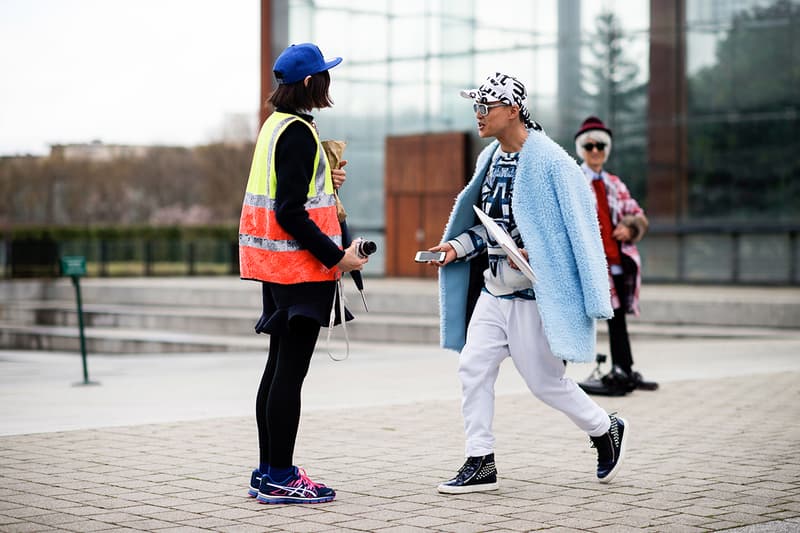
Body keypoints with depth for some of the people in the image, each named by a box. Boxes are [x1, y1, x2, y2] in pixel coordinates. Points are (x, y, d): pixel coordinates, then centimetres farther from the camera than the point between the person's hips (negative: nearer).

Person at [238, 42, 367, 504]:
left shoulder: (276, 124, 14)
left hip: (276, 266, 10)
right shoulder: (298, 132, -16)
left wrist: (324, 183, 16)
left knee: (280, 365, 14)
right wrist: (336, 257, -19)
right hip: (299, 264, -10)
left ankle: (269, 472, 20)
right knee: (292, 369, -7)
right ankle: (279, 479, -4)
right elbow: (290, 212, -21)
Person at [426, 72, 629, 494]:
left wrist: (533, 255, -22)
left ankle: (606, 430, 26)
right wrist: (458, 245, 4)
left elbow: (574, 226, -14)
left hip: (533, 294, -8)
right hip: (493, 288, 8)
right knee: (473, 369, 1)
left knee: (545, 382, 1)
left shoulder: (548, 160, -15)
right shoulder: (491, 159, 10)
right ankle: (480, 464, 8)